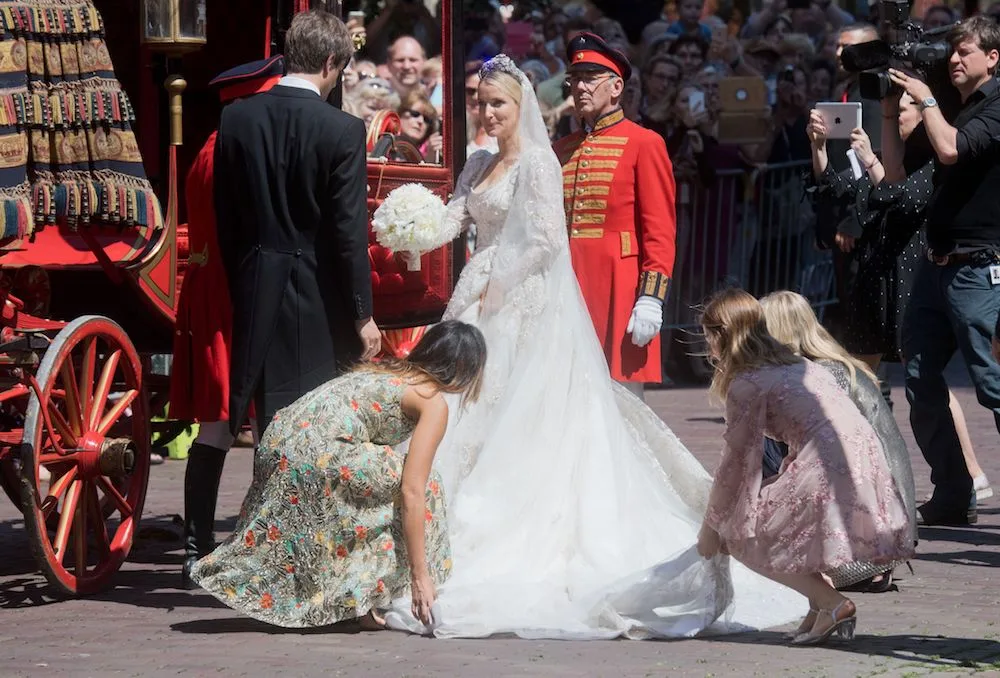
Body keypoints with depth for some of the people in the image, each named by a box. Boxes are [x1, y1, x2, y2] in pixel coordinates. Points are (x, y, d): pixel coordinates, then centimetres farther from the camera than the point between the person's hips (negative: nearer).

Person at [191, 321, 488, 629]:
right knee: (423, 483, 6)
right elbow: (411, 492, -6)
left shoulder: (384, 370, 28)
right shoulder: (433, 402, 3)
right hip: (318, 455, -9)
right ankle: (370, 598, 3)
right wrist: (420, 576, -4)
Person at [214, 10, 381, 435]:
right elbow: (350, 232, -13)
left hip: (257, 288, 4)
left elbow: (224, 216, 6)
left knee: (270, 420, 9)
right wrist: (362, 315, -5)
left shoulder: (236, 118, 0)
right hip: (318, 293, -4)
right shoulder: (343, 131, -13)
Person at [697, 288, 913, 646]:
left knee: (742, 533, 6)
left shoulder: (746, 385, 1)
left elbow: (737, 461, 2)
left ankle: (832, 603, -7)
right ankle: (822, 599, 12)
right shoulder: (800, 365, 25)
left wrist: (711, 526, 13)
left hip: (827, 473, -8)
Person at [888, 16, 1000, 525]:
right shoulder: (958, 109, 19)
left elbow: (951, 150, -23)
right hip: (937, 266, 9)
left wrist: (925, 98, -9)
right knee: (920, 379, 7)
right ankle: (953, 497, 12)